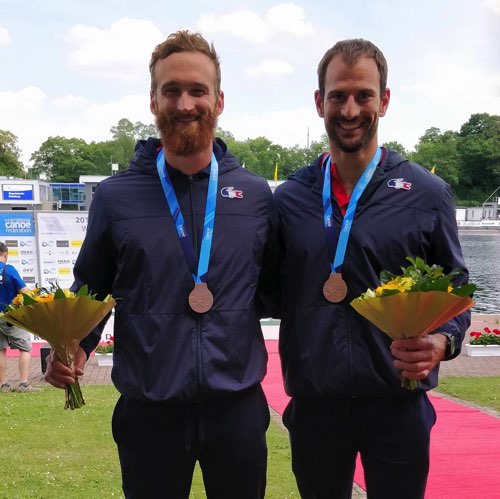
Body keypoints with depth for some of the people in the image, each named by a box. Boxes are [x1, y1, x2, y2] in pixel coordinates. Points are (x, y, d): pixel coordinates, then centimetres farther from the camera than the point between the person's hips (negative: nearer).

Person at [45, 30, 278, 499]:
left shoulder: (256, 195, 2)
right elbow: (91, 292, 6)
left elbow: (274, 288, 10)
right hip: (147, 412, -1)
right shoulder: (115, 196, -1)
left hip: (238, 407, 1)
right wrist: (73, 347, -10)